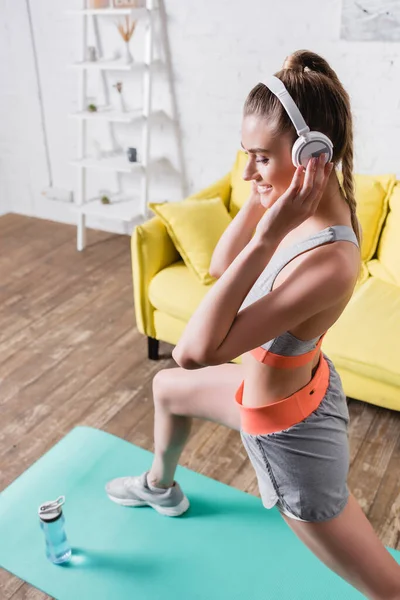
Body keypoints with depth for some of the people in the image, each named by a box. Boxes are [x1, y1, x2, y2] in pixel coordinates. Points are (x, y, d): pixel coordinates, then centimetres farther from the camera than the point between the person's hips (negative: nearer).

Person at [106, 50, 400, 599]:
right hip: (274, 384, 9)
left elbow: (195, 352, -40)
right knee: (166, 388, 29)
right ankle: (161, 488, 58)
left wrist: (268, 235, -44)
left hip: (289, 431, -8)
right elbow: (220, 264, -2)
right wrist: (260, 200, -16)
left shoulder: (330, 261, -39)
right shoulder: (306, 207, -13)